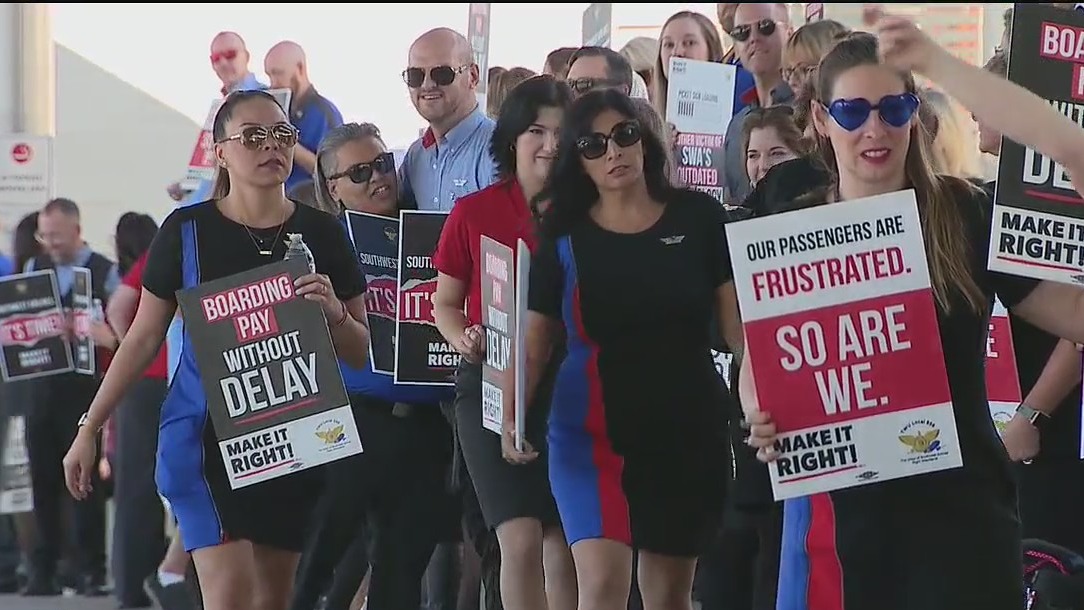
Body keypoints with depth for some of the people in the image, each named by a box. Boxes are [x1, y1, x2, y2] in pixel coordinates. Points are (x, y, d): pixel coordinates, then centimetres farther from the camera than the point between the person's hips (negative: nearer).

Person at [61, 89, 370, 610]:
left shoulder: (321, 233, 2)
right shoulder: (187, 231, -2)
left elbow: (361, 353, 7)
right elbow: (143, 338, 5)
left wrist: (334, 313, -15)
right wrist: (89, 429, 4)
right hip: (205, 432, -3)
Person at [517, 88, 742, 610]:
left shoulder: (698, 219, 0)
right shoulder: (564, 237, 2)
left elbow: (742, 321, -1)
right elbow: (533, 345, 4)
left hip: (689, 430, 1)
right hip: (592, 429, -1)